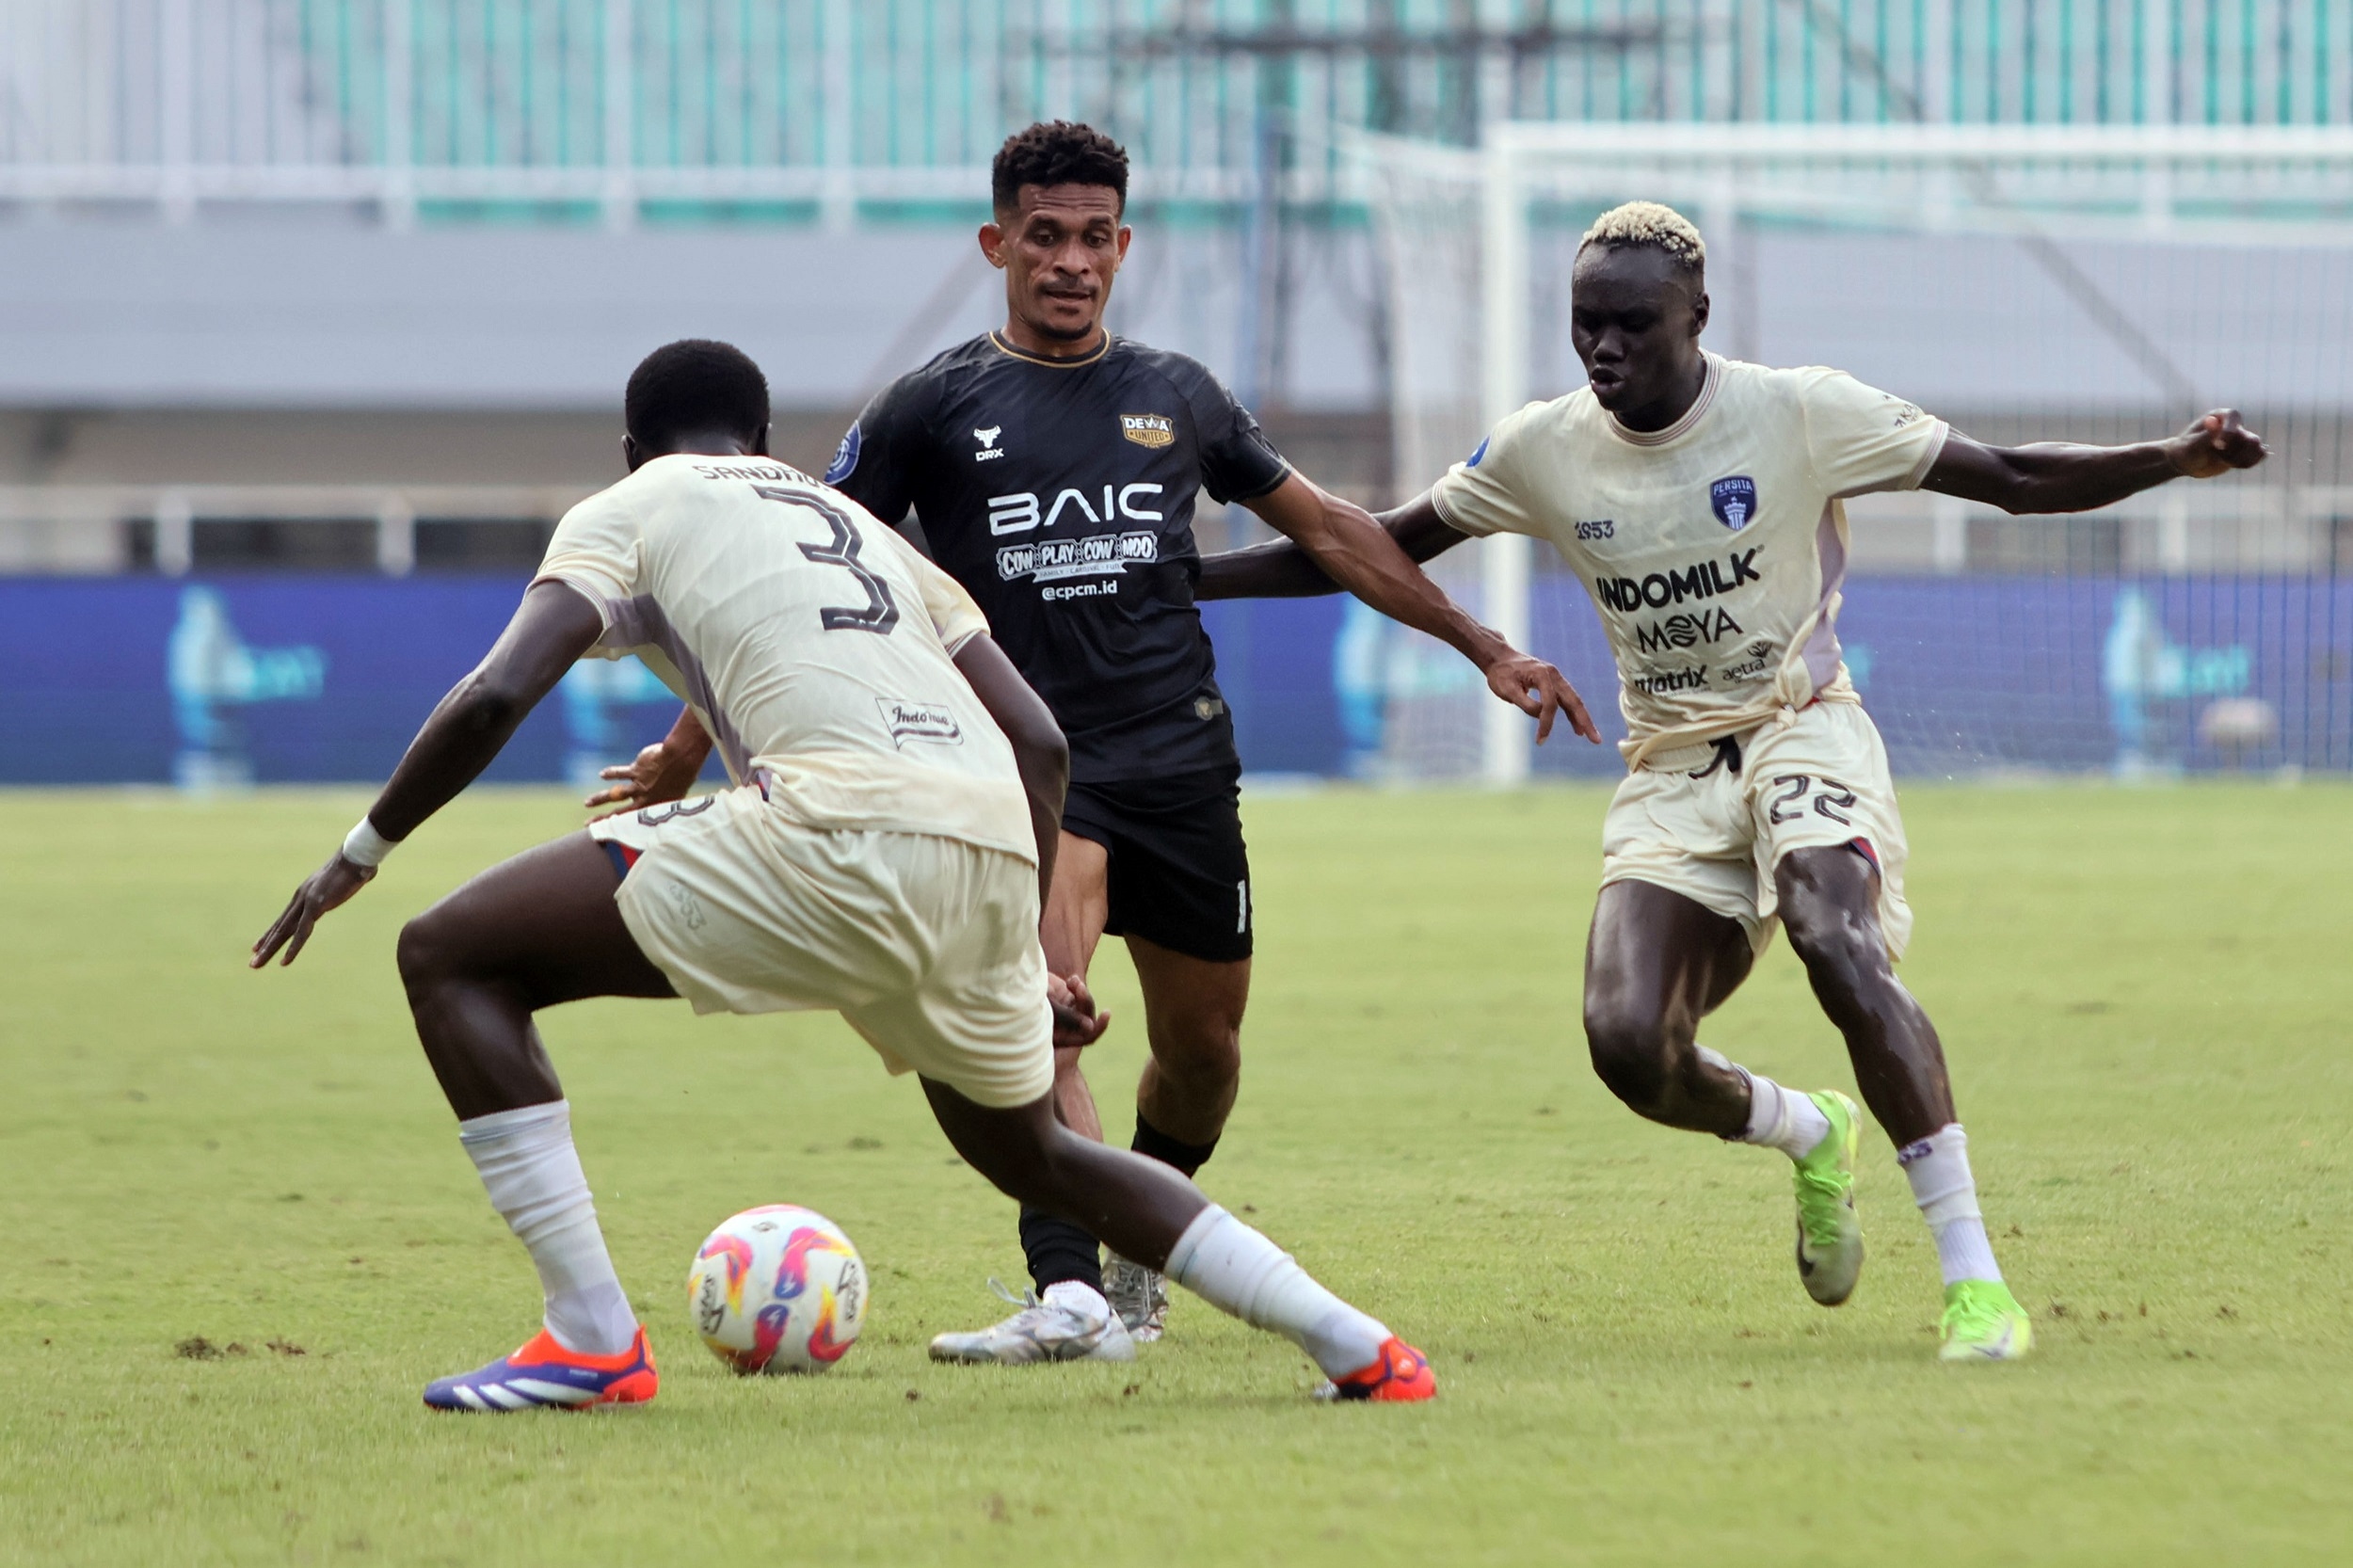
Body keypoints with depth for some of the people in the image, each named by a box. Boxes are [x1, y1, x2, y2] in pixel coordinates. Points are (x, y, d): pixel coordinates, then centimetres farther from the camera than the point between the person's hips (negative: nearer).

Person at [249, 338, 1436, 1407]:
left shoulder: (627, 512, 18)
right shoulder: (860, 525, 35)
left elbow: (493, 697, 2)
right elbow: (1039, 740, 28)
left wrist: (361, 851, 15)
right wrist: (1021, 951, 35)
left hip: (844, 833, -7)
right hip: (995, 850, 7)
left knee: (451, 959, 4)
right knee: (1026, 1150, 33)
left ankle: (591, 1337, -3)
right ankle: (1359, 1347, 25)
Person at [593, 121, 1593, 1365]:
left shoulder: (1178, 397, 12)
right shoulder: (935, 408, 3)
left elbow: (1326, 529, 21)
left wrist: (1483, 647, 21)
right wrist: (692, 740, 4)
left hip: (1183, 762, 4)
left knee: (1203, 1049, 8)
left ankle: (1139, 1244, 37)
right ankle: (1067, 1296, -37)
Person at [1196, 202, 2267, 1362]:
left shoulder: (1801, 415, -10)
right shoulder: (1542, 452, -1)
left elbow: (2011, 479, -8)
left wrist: (2174, 460, -23)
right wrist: (1174, 578, 4)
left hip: (1802, 733, -4)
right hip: (1670, 773, 4)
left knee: (1840, 948, -33)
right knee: (1627, 1043, -17)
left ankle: (1975, 1280, -29)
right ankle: (1807, 1136, 19)